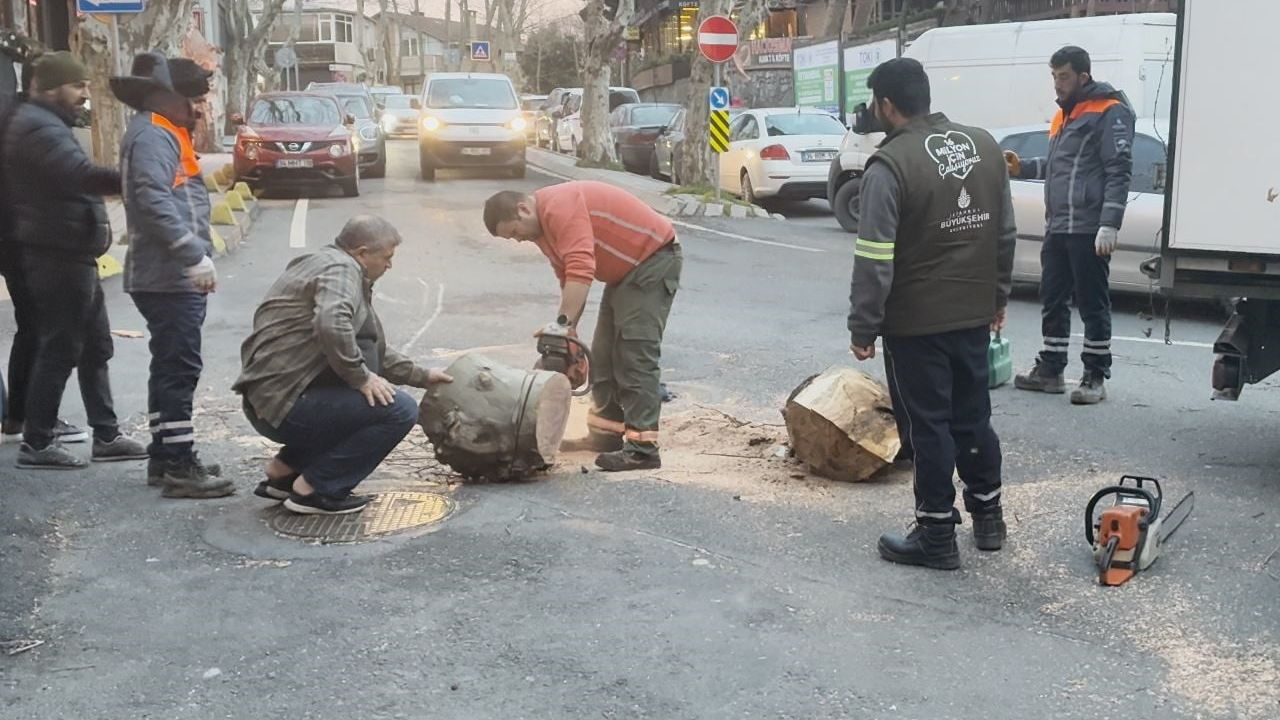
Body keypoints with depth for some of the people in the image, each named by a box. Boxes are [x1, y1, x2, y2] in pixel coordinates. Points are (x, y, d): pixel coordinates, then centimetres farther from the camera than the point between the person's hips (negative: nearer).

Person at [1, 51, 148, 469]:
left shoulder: (48, 124, 18)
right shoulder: (39, 128, -18)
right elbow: (83, 175, -34)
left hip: (70, 254, 11)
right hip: (57, 256, -11)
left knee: (95, 348, 13)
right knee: (59, 350, -5)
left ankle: (106, 436, 19)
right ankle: (37, 444, 4)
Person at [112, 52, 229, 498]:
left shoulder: (164, 133, 20)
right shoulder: (151, 135, -13)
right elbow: (154, 201, -25)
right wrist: (195, 255, -29)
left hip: (175, 276, 11)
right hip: (169, 277, -11)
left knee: (170, 368, 14)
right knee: (179, 369, -9)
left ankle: (165, 458, 22)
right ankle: (179, 468, -6)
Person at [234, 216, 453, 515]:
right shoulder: (341, 269, -9)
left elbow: (372, 349, 31)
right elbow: (332, 325, -32)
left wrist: (421, 375, 31)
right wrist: (360, 377, -19)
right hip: (284, 403, -11)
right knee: (400, 410, -14)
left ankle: (284, 471, 21)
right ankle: (314, 489, -7)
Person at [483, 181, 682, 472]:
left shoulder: (559, 207, -23)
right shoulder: (542, 229, 8)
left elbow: (581, 270, -33)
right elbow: (568, 282, 9)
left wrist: (563, 325, -33)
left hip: (654, 259, -10)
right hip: (625, 270, 10)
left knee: (636, 352, -15)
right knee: (604, 354, 12)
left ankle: (643, 447, -17)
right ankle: (605, 433, 21)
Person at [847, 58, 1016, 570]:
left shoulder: (891, 164, -18)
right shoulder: (985, 147, 5)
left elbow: (874, 259, -19)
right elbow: (1006, 234, 13)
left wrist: (863, 327, -12)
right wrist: (998, 297, 22)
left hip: (916, 322, -7)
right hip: (975, 315, 7)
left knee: (930, 424, 3)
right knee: (973, 415, 18)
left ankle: (937, 536, 11)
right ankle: (988, 517, 30)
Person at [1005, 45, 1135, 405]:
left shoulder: (1109, 112, -8)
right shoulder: (1064, 113, 19)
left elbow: (1119, 171, -14)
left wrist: (1109, 225, -21)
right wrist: (1023, 167, 12)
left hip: (1088, 230, -9)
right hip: (1057, 227, 9)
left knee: (1092, 304, -1)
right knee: (1053, 300, 13)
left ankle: (1095, 378, 7)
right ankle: (1050, 370, 23)